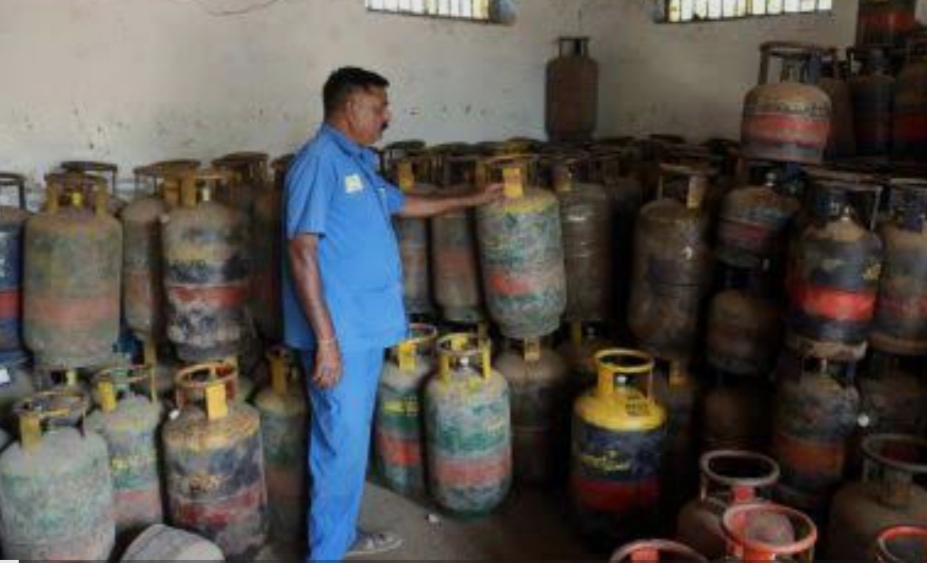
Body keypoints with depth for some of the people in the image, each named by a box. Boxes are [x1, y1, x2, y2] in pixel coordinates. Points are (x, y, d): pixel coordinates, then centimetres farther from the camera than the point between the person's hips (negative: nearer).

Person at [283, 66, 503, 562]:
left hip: (367, 328, 9)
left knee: (353, 438, 19)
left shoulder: (358, 162, 13)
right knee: (341, 446, -1)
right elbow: (302, 252, -21)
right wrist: (326, 339, -23)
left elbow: (400, 203, 30)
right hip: (339, 334, -9)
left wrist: (471, 200, 35)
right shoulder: (319, 161, -16)